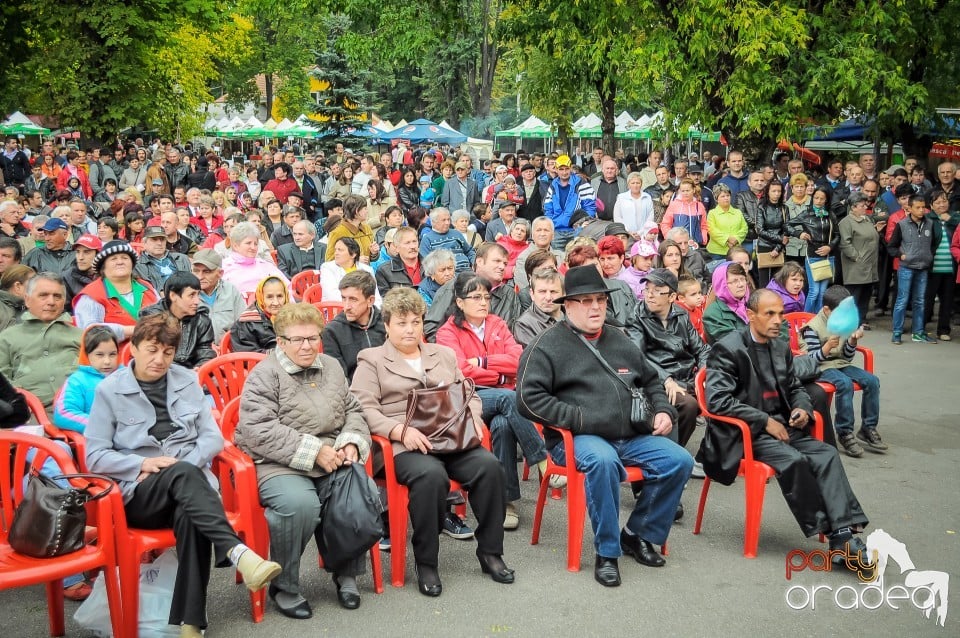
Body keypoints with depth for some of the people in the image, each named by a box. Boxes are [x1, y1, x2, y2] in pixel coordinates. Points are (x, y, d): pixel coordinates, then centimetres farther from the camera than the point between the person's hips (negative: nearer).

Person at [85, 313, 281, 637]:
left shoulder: (187, 381, 13)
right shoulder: (109, 390, 4)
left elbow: (213, 437, 9)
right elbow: (95, 456, 1)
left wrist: (178, 469, -8)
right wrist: (143, 464, -13)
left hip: (187, 486, 2)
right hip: (138, 493, -2)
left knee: (189, 516, -35)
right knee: (184, 474, -36)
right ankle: (236, 551, -50)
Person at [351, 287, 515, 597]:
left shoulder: (444, 354, 26)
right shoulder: (371, 360, 11)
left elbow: (469, 394, 25)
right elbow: (364, 409, -3)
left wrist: (473, 417, 2)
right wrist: (400, 431, -18)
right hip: (403, 445, -4)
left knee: (489, 465, -25)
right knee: (431, 475, -36)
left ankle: (490, 552, -9)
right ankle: (426, 563, -19)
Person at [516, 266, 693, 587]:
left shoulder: (620, 341, 20)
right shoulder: (548, 344, 0)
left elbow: (651, 381, 32)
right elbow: (529, 397, -10)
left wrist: (663, 410, 11)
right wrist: (580, 419, -16)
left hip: (632, 438, 6)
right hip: (577, 439, -6)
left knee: (679, 461, -14)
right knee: (603, 460, -37)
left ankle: (638, 535, 6)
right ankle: (606, 553, -19)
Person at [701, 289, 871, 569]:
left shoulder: (782, 348, 12)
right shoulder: (728, 349, -9)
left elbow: (795, 388, 25)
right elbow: (717, 400, -18)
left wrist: (802, 408, 0)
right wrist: (765, 421, -19)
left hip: (781, 426, 6)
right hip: (745, 432, -6)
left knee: (827, 454, -20)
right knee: (794, 460, -30)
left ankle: (844, 533, -28)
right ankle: (829, 530, -17)